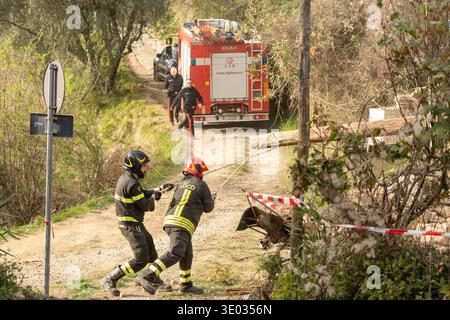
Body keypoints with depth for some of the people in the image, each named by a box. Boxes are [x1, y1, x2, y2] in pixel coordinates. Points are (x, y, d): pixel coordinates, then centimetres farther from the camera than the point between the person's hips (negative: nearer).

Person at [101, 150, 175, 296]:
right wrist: (154, 197, 1)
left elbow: (142, 194, 19)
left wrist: (160, 189, 11)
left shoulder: (126, 178, 5)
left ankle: (155, 281, 38)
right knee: (141, 260, -10)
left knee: (151, 252, 22)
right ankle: (110, 280, -5)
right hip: (131, 226, -10)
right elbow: (145, 206, -18)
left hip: (135, 224, 10)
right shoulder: (132, 184, -25)